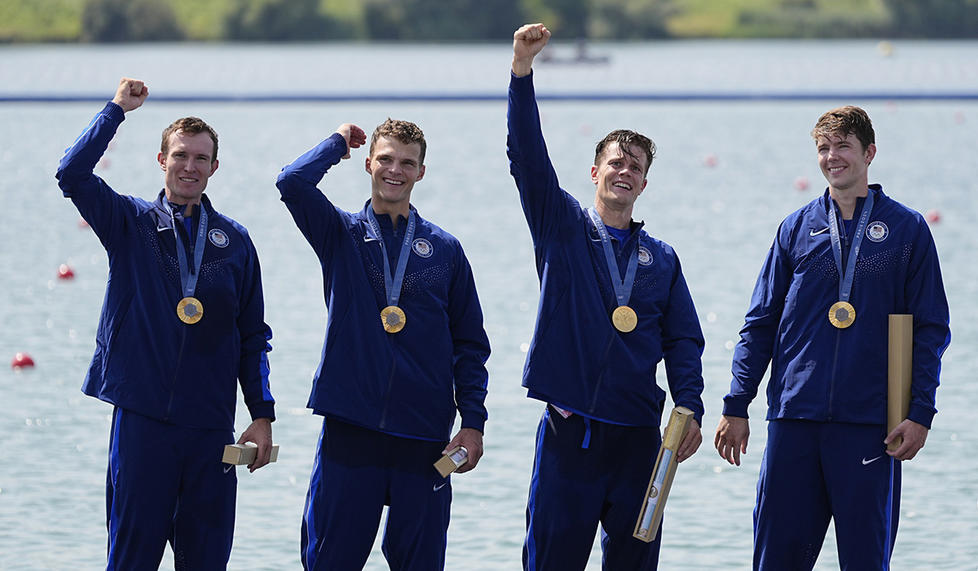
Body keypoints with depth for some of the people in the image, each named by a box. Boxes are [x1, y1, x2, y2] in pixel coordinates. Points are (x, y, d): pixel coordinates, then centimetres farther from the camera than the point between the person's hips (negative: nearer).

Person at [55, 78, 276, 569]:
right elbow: (72, 175, -12)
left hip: (210, 423, 2)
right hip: (142, 417, -2)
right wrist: (117, 109, -8)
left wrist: (263, 416, 5)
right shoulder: (131, 224, 4)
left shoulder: (234, 241, 9)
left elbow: (252, 335, 11)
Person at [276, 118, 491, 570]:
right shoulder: (342, 235, 6)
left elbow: (470, 343, 11)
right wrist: (338, 141, 4)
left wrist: (473, 422, 2)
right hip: (350, 427, -1)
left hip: (424, 434, 1)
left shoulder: (445, 249, 10)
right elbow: (293, 183, -13)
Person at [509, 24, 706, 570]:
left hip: (636, 436, 2)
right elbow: (527, 158, -6)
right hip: (569, 430, -2)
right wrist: (523, 71, -17)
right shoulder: (563, 228, 6)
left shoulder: (661, 258, 13)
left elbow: (683, 340, 11)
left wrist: (691, 409, -4)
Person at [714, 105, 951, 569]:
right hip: (794, 418, 2)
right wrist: (736, 408, 5)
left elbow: (930, 330, 3)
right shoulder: (798, 228, 10)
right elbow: (760, 324, 12)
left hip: (869, 422, -2)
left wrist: (920, 413, -6)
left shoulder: (906, 230, 4)